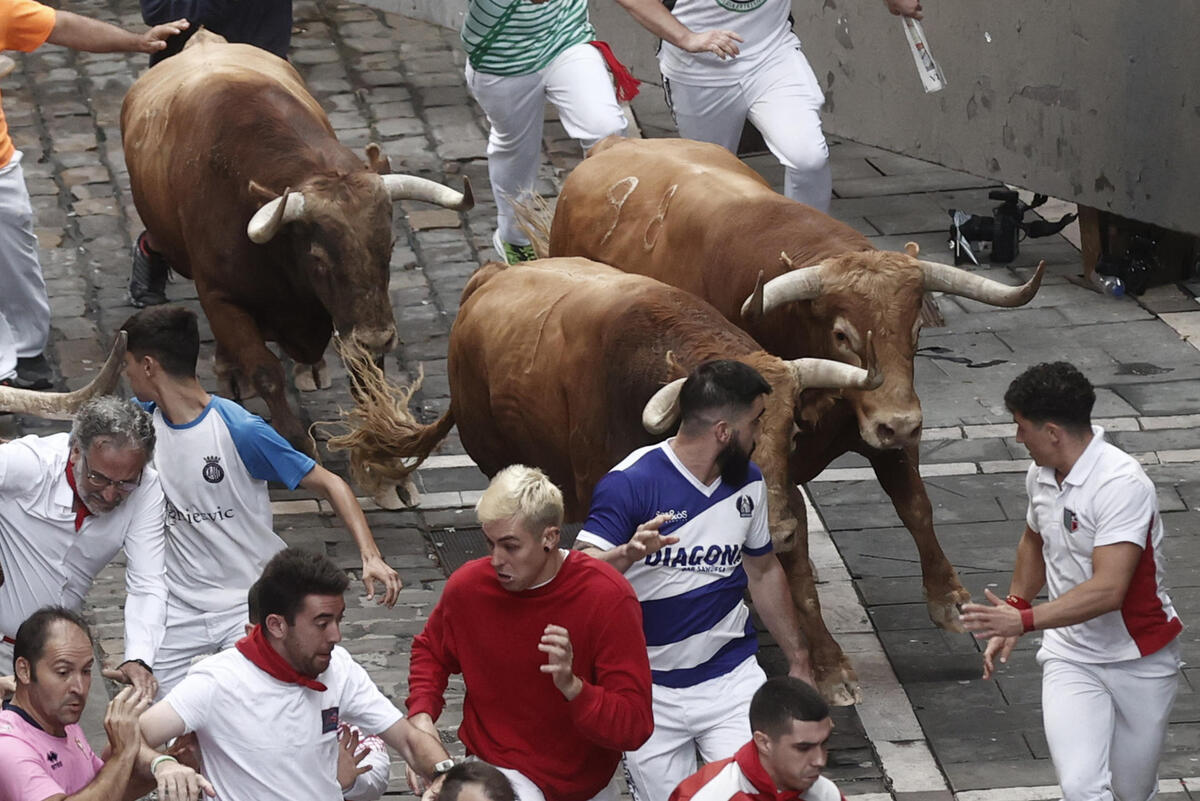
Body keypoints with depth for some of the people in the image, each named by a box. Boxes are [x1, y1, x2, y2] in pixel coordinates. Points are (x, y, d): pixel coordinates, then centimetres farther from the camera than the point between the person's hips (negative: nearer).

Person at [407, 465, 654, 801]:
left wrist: (571, 686, -39)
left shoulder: (608, 598, -20)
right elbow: (430, 651, 12)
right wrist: (421, 715, -6)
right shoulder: (467, 586, -12)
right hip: (497, 770, 0)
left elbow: (634, 726, -22)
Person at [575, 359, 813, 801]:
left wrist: (799, 662, 21)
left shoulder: (747, 483, 5)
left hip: (730, 677, 4)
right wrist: (628, 554, -45)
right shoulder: (631, 483, -16)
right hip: (650, 691, -4)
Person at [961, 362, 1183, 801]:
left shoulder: (1122, 485, -25)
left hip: (1139, 661, -5)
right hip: (1070, 657, 5)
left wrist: (1024, 620, -38)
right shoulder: (1041, 474, 0)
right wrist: (1012, 609, 17)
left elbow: (1108, 590, -34)